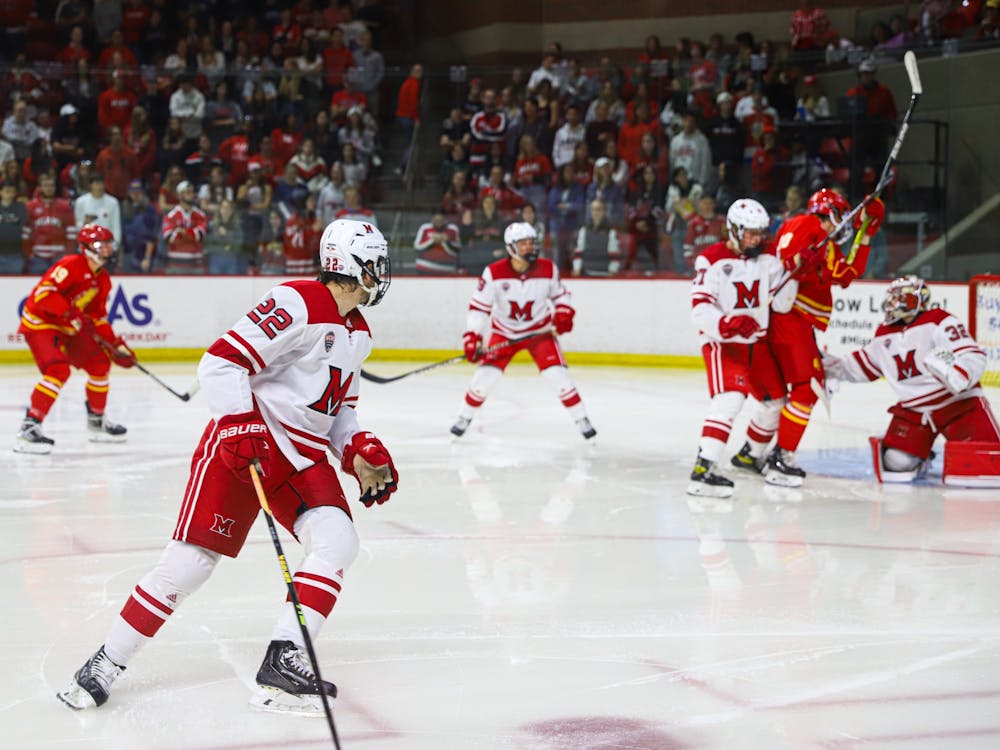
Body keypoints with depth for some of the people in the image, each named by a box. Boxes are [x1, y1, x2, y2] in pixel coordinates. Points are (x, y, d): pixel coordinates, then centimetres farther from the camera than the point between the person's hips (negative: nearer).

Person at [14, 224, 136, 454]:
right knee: (58, 370, -27)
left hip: (68, 329, 9)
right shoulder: (71, 265, -21)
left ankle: (97, 421, 27)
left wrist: (116, 345, 5)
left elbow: (98, 317, 13)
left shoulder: (102, 279, 7)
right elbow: (43, 292, -29)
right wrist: (70, 313, -35)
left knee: (99, 363, 10)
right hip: (40, 323, -9)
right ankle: (29, 428, -29)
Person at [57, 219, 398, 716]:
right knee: (192, 558, -10)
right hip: (245, 442, -8)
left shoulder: (358, 333, 14)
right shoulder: (296, 303, -15)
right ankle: (107, 662, 5)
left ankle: (284, 662, -15)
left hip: (303, 455, 8)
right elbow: (222, 361, -20)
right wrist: (238, 423, -29)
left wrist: (360, 454, 8)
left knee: (337, 542, -15)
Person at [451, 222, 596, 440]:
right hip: (504, 333, 0)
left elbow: (559, 294, 6)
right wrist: (471, 336, -21)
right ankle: (464, 418, 15)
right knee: (486, 375, -8)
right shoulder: (494, 273, -19)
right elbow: (479, 306, -14)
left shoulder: (548, 269, -12)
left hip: (540, 331, 0)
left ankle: (581, 420, 1)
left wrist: (563, 313, -12)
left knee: (557, 374, -13)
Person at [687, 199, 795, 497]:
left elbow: (781, 303, -1)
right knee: (731, 397, -27)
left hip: (755, 341, 7)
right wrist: (727, 323, -37)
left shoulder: (767, 258, 4)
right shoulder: (712, 260, -13)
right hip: (721, 341, -7)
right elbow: (700, 309, -19)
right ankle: (702, 470, -34)